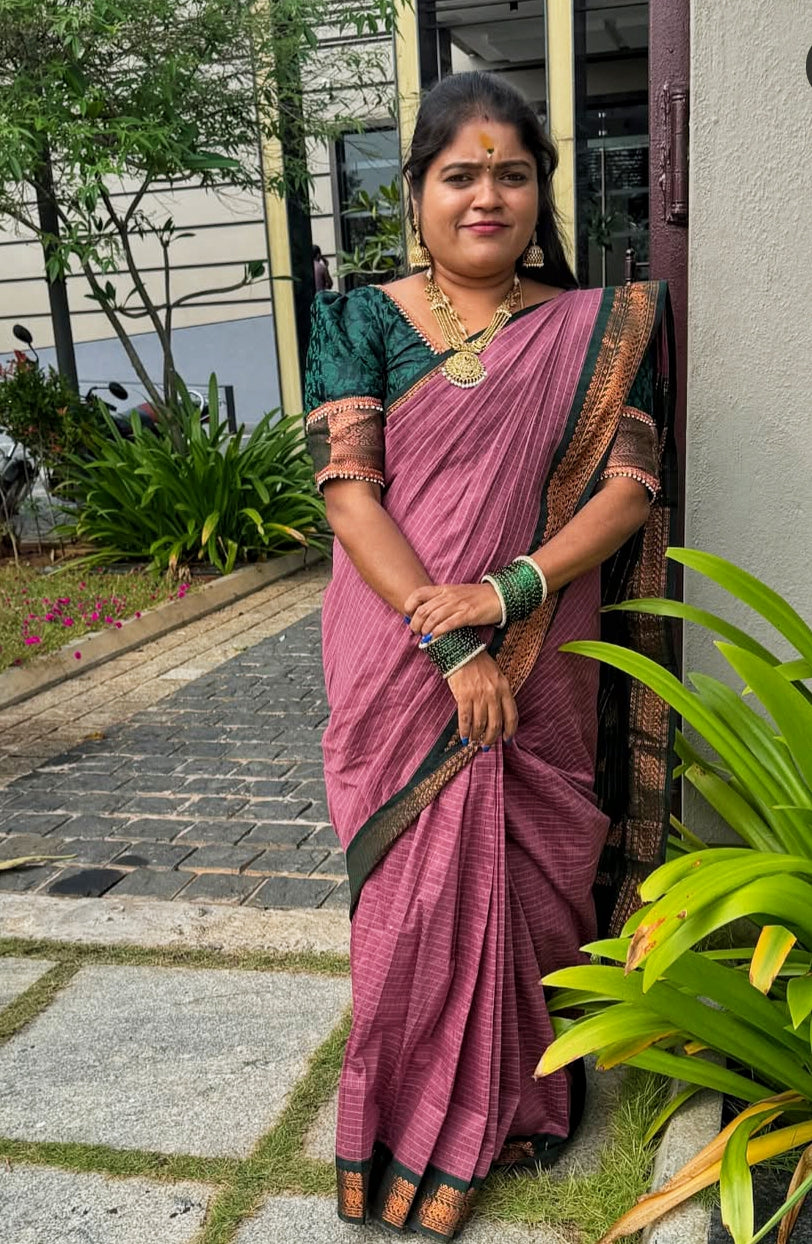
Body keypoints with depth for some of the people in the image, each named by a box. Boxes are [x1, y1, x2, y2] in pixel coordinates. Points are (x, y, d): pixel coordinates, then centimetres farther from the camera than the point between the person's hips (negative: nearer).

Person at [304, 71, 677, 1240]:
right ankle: (420, 1132, 29)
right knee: (421, 892, 6)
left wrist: (507, 591, -18)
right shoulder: (359, 322, 2)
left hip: (543, 675, 1)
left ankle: (529, 1095, 37)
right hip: (405, 669, -1)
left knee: (537, 878, 11)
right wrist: (448, 643, -18)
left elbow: (633, 485, -3)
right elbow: (348, 488, -8)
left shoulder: (600, 329, 6)